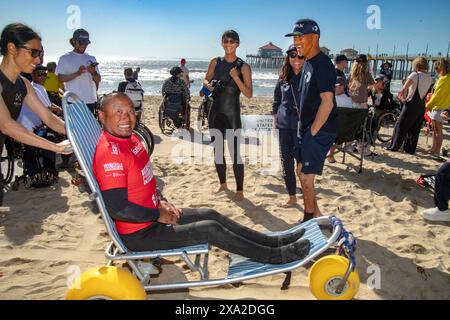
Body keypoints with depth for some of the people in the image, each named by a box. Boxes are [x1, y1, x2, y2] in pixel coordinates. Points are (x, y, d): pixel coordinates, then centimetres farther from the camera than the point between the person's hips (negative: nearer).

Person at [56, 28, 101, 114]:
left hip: (90, 101, 4)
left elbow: (98, 80, 9)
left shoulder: (91, 58, 13)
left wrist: (93, 73, -13)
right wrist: (77, 73, -19)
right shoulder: (65, 58, 3)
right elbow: (61, 78, -6)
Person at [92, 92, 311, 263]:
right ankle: (274, 256, 3)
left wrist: (161, 202, 4)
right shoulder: (110, 152, -27)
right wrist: (158, 215, -17)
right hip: (138, 234, -9)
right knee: (210, 229, -11)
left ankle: (272, 242, 16)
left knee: (210, 215, 8)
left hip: (151, 216, 10)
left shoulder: (130, 139, 4)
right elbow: (118, 209, -30)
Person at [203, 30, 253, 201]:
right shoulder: (215, 62, 6)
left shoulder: (243, 67, -5)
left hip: (232, 113, -4)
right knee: (217, 150, 12)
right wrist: (208, 84, -6)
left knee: (235, 152, -6)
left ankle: (239, 191, 5)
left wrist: (236, 77, -21)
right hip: (215, 111, 5)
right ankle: (223, 184, 30)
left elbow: (249, 94, -9)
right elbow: (206, 80, 17)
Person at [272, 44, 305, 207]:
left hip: (302, 126, -5)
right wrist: (275, 116, 13)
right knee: (286, 162, 10)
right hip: (284, 125, 5)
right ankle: (292, 197, 26)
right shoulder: (283, 78, 9)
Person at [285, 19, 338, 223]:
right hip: (308, 129, 10)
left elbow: (327, 102, -22)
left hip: (320, 130, -10)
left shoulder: (322, 64, -16)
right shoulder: (308, 63, 13)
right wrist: (304, 129, 16)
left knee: (306, 177, -5)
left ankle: (310, 220, 13)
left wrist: (312, 133, -18)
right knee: (302, 172, 16)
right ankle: (316, 215, 30)